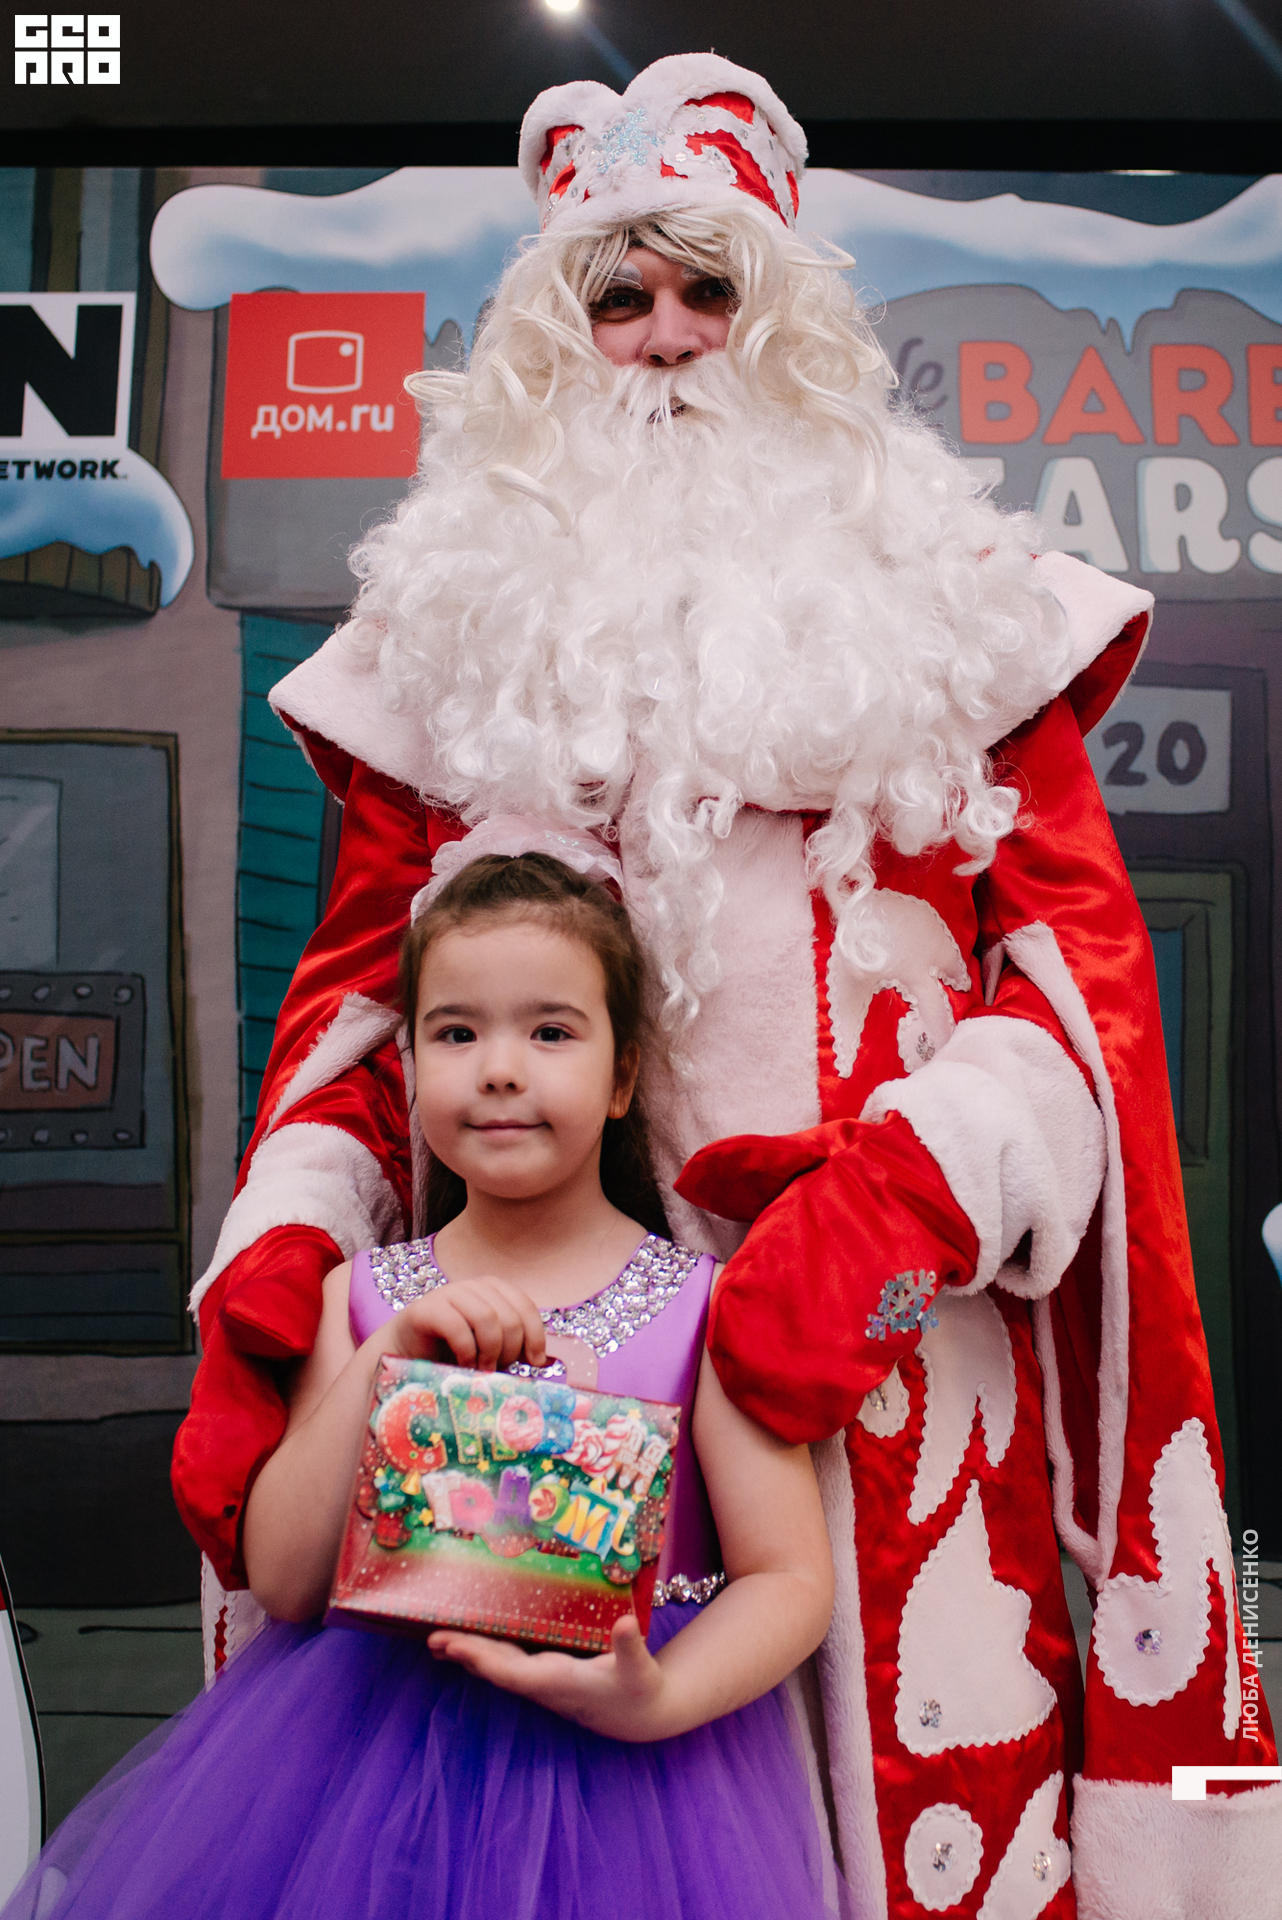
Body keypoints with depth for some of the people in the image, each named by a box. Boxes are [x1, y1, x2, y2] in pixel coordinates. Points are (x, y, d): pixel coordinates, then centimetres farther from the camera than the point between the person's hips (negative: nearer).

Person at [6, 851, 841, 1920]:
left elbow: (791, 1575, -6)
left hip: (627, 1762, -1)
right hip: (376, 1740, 2)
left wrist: (661, 1699, -24)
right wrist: (384, 1364, -16)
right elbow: (288, 1585, -4)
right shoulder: (362, 1296, 2)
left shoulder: (705, 1304, -6)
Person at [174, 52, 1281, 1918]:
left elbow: (1080, 935, 5)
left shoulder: (943, 587, 13)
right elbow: (364, 980, 12)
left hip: (892, 1318, 0)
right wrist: (269, 1294, -2)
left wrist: (903, 1193, -13)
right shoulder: (462, 613, 16)